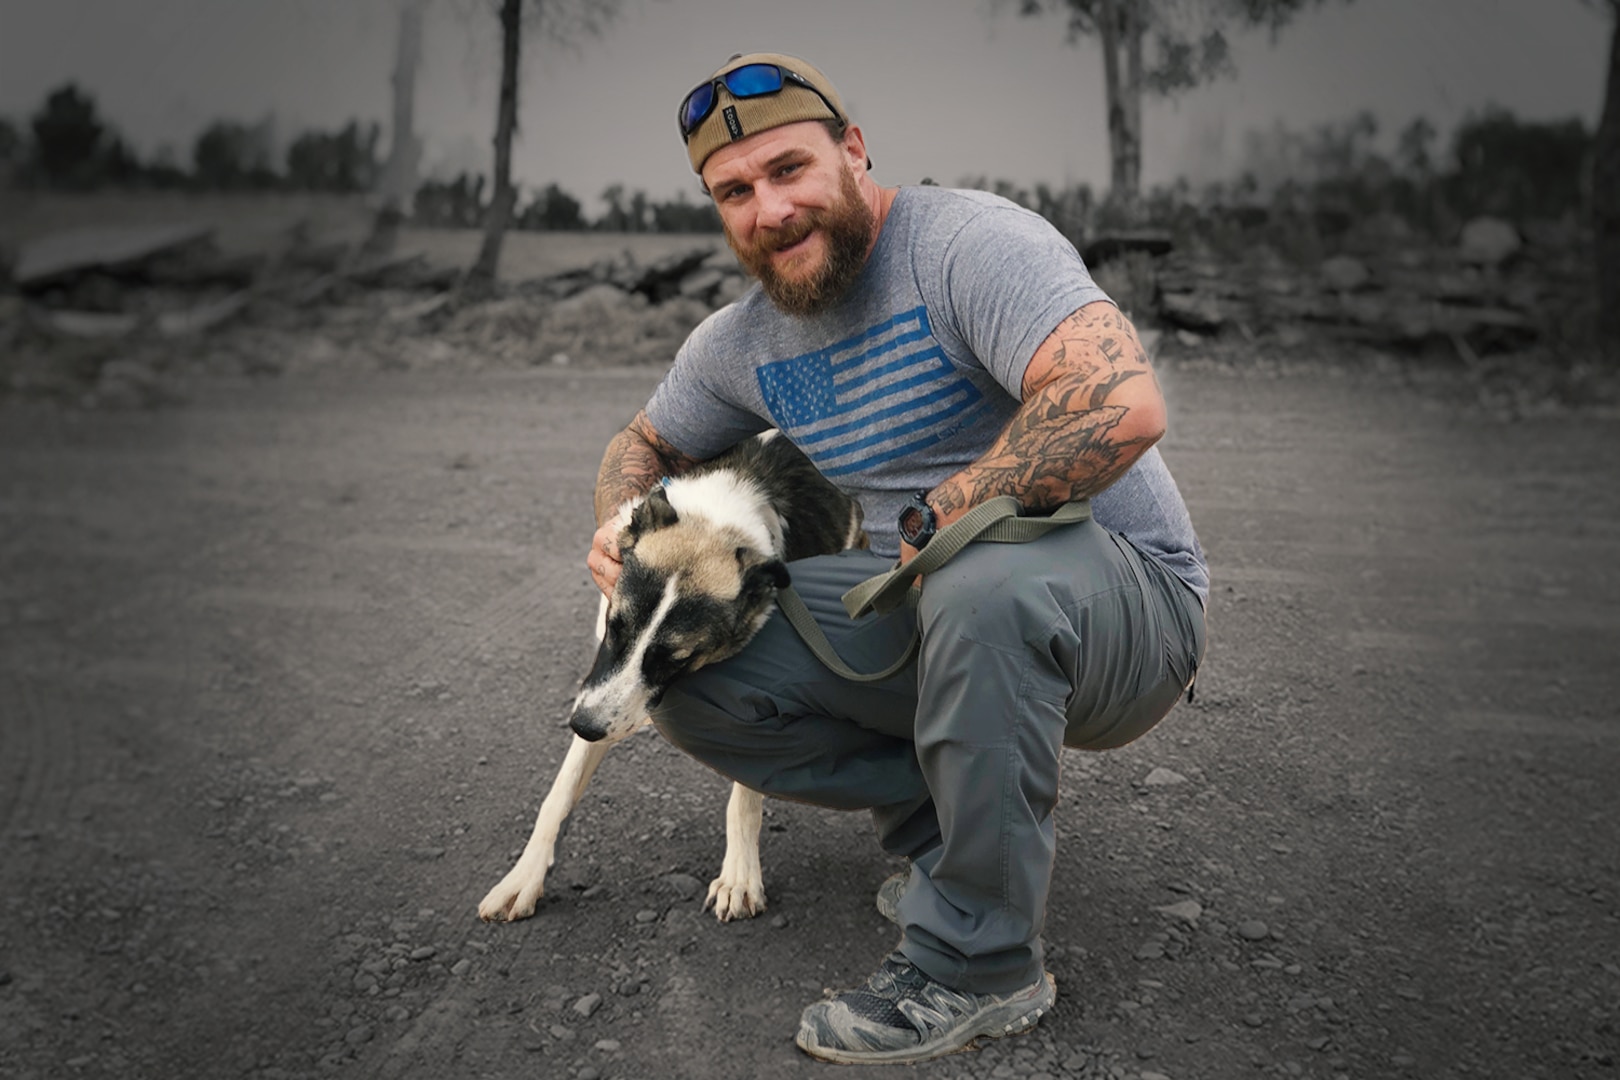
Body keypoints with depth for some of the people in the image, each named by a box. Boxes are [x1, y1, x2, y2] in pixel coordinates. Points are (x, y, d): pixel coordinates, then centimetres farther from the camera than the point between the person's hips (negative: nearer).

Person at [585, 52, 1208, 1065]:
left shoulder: (971, 243, -18)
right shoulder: (740, 343, 5)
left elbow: (1125, 403, -34)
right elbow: (645, 441, 23)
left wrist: (932, 520, -24)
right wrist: (621, 524, -2)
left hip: (1123, 601, -6)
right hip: (925, 612, 6)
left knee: (984, 580, -41)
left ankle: (978, 965, -20)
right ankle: (953, 812, 3)